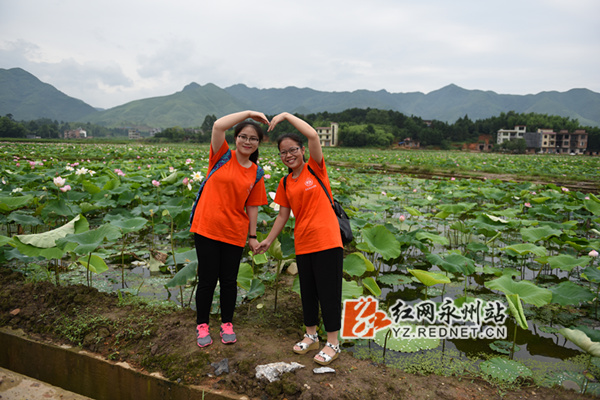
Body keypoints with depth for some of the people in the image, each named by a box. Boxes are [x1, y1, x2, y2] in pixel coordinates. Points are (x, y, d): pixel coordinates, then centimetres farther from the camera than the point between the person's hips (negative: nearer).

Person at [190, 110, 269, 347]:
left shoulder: (256, 173, 6)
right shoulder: (222, 156, 0)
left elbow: (252, 206, 8)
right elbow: (218, 126, -16)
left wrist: (253, 235, 6)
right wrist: (249, 113, -13)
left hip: (234, 233, 2)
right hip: (206, 228, -2)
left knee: (229, 281, 11)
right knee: (207, 280, 6)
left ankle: (227, 324, 31)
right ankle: (202, 325, 25)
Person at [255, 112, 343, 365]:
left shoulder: (315, 168, -3)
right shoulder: (285, 183, 10)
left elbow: (313, 135, -18)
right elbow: (283, 215, 15)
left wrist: (286, 115, -14)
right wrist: (268, 240, 14)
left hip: (327, 241, -5)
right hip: (302, 244, 5)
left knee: (328, 292, 1)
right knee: (307, 291, 15)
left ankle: (332, 343, 16)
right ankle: (311, 336, 33)